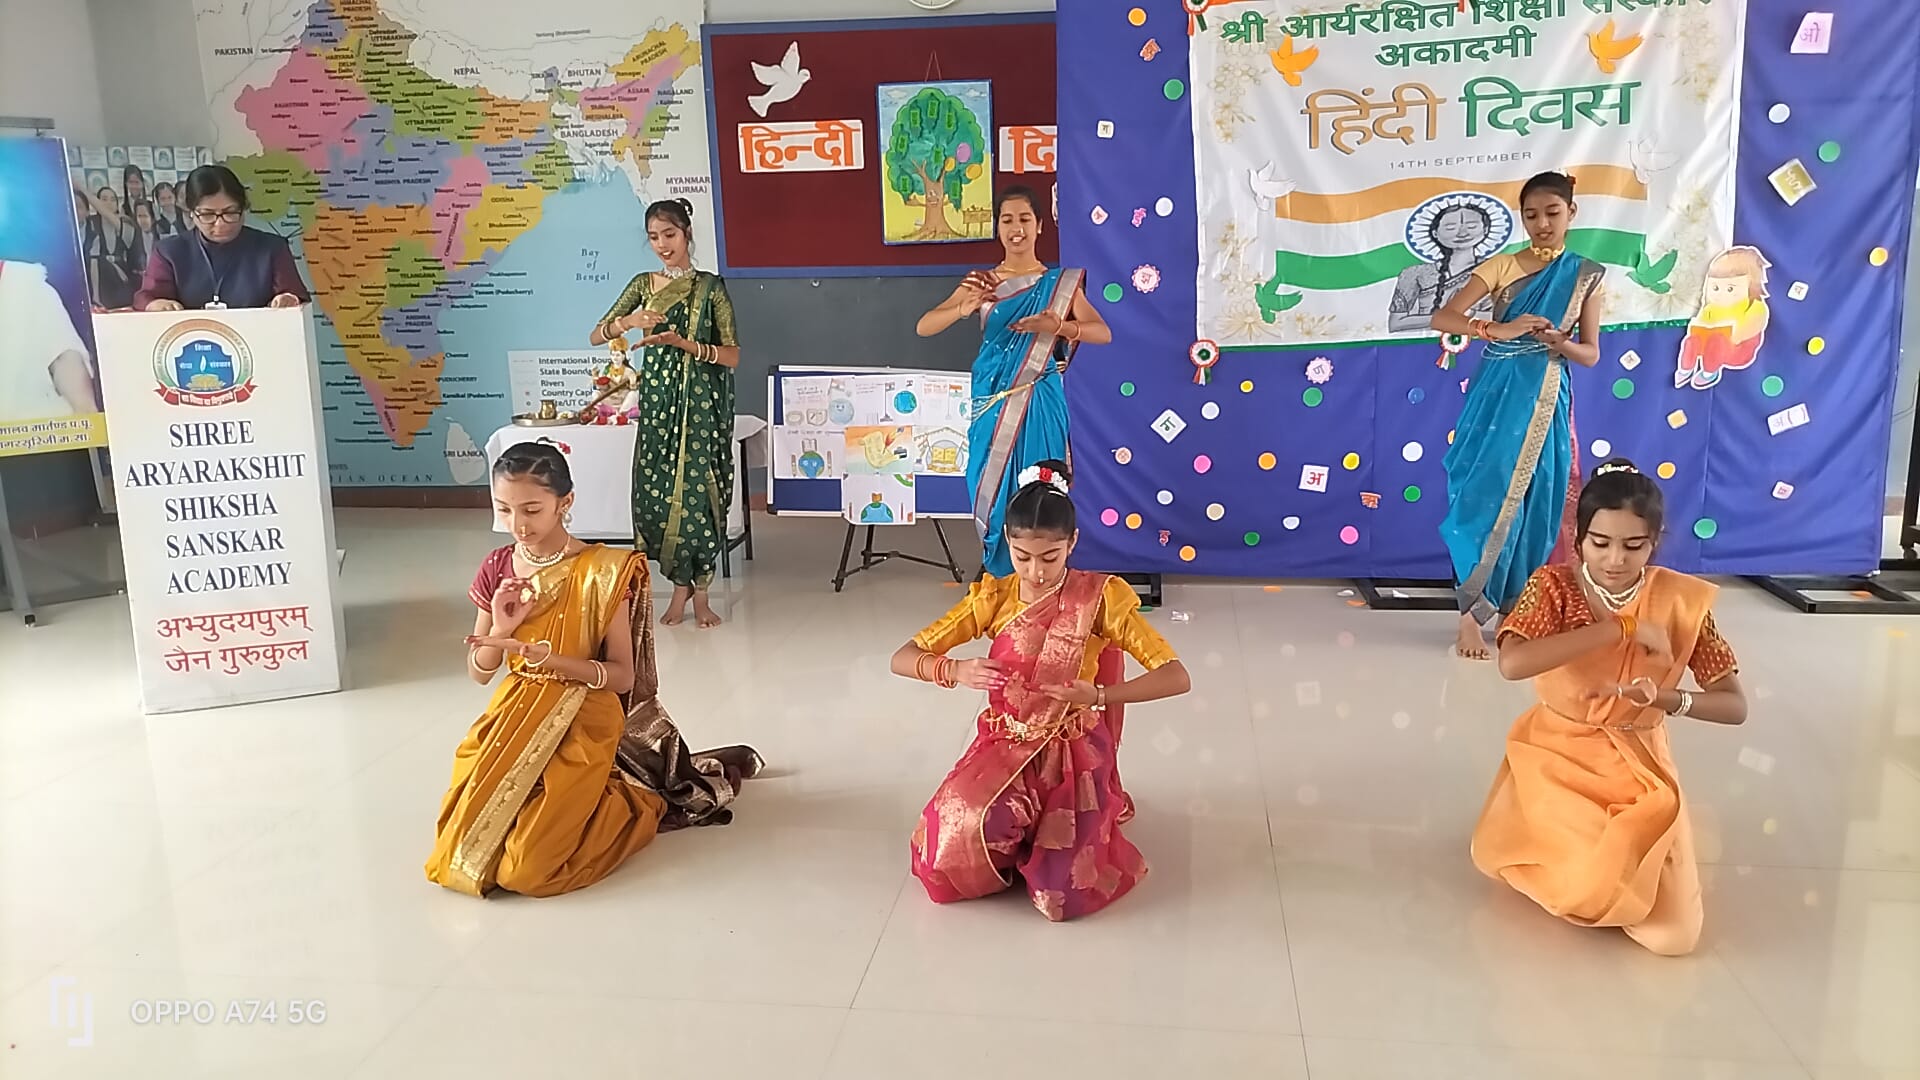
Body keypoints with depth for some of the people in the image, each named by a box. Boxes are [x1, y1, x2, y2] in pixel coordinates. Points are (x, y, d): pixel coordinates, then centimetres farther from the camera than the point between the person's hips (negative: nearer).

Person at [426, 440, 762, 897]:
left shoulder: (601, 573, -15)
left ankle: (645, 802, 10)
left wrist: (544, 657, -26)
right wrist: (500, 629, -16)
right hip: (514, 723, 6)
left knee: (525, 869, -17)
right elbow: (479, 673, 6)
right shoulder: (497, 570, -1)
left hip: (579, 728, -6)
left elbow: (622, 674, -13)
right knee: (465, 846, 2)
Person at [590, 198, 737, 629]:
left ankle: (700, 591, 10)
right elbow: (595, 336, 4)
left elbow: (733, 355, -7)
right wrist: (626, 322, -17)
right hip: (657, 401, 3)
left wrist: (685, 344, -21)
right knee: (656, 493, 1)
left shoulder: (710, 287, -1)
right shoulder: (643, 284, 8)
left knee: (698, 492, -4)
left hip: (701, 404, -3)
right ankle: (680, 584, 18)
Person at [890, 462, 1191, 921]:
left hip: (1074, 753, -2)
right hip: (1004, 746, 2)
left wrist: (1099, 695, -30)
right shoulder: (993, 598, -3)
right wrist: (955, 671, -24)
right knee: (958, 842, -25)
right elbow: (903, 658, -3)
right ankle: (1020, 831, 9)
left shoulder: (1100, 598, -10)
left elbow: (1177, 678, -15)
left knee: (1063, 896, -18)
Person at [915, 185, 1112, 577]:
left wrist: (1059, 327, -25)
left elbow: (1104, 333, -6)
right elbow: (923, 327, -5)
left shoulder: (1060, 283, 2)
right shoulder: (982, 282, 4)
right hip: (993, 401, 1)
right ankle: (997, 572, 19)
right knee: (991, 485, 4)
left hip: (1039, 403, -1)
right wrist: (966, 308, -25)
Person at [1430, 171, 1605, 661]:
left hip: (1545, 404, 2)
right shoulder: (1501, 267, -2)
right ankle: (1471, 612, 1)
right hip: (1496, 400, -2)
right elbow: (1442, 317, -13)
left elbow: (1591, 354, 6)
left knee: (1532, 504, 5)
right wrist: (1499, 330, -28)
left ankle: (1517, 606, 17)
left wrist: (1557, 342, -16)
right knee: (1485, 499, -6)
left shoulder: (1586, 276, 5)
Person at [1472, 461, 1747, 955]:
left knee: (1672, 932, -14)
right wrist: (1621, 628, -30)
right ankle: (1568, 840, 14)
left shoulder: (1682, 602, -10)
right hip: (1555, 755, 0)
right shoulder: (1553, 586, -14)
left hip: (1638, 768, 0)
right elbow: (1512, 663, -34)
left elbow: (1735, 706, -7)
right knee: (1496, 857, -21)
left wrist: (1667, 699, -28)